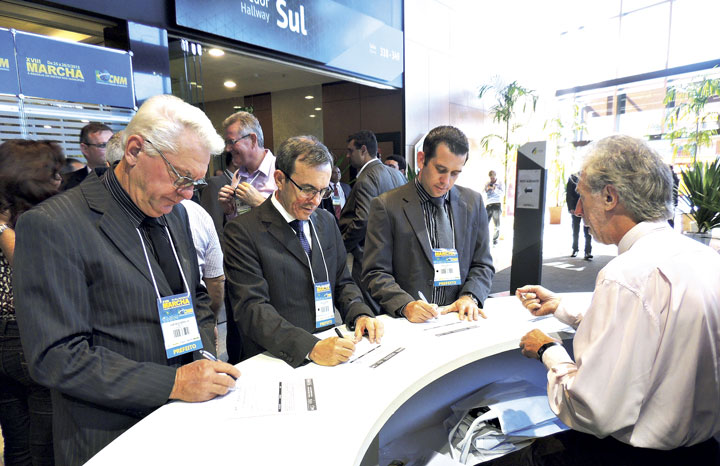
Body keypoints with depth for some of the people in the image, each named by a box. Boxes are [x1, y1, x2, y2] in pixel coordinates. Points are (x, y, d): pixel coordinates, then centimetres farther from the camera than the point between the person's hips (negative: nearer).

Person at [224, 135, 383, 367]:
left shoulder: (327, 221, 12)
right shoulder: (242, 232, -8)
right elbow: (251, 309, -15)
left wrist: (360, 313, -3)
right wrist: (311, 348, -25)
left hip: (331, 347, 4)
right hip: (278, 360, -3)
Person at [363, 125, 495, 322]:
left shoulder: (473, 202, 10)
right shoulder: (386, 206, -3)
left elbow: (483, 265, 13)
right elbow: (375, 273, -4)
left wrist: (469, 297, -5)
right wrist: (406, 305, -19)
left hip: (458, 319, 3)